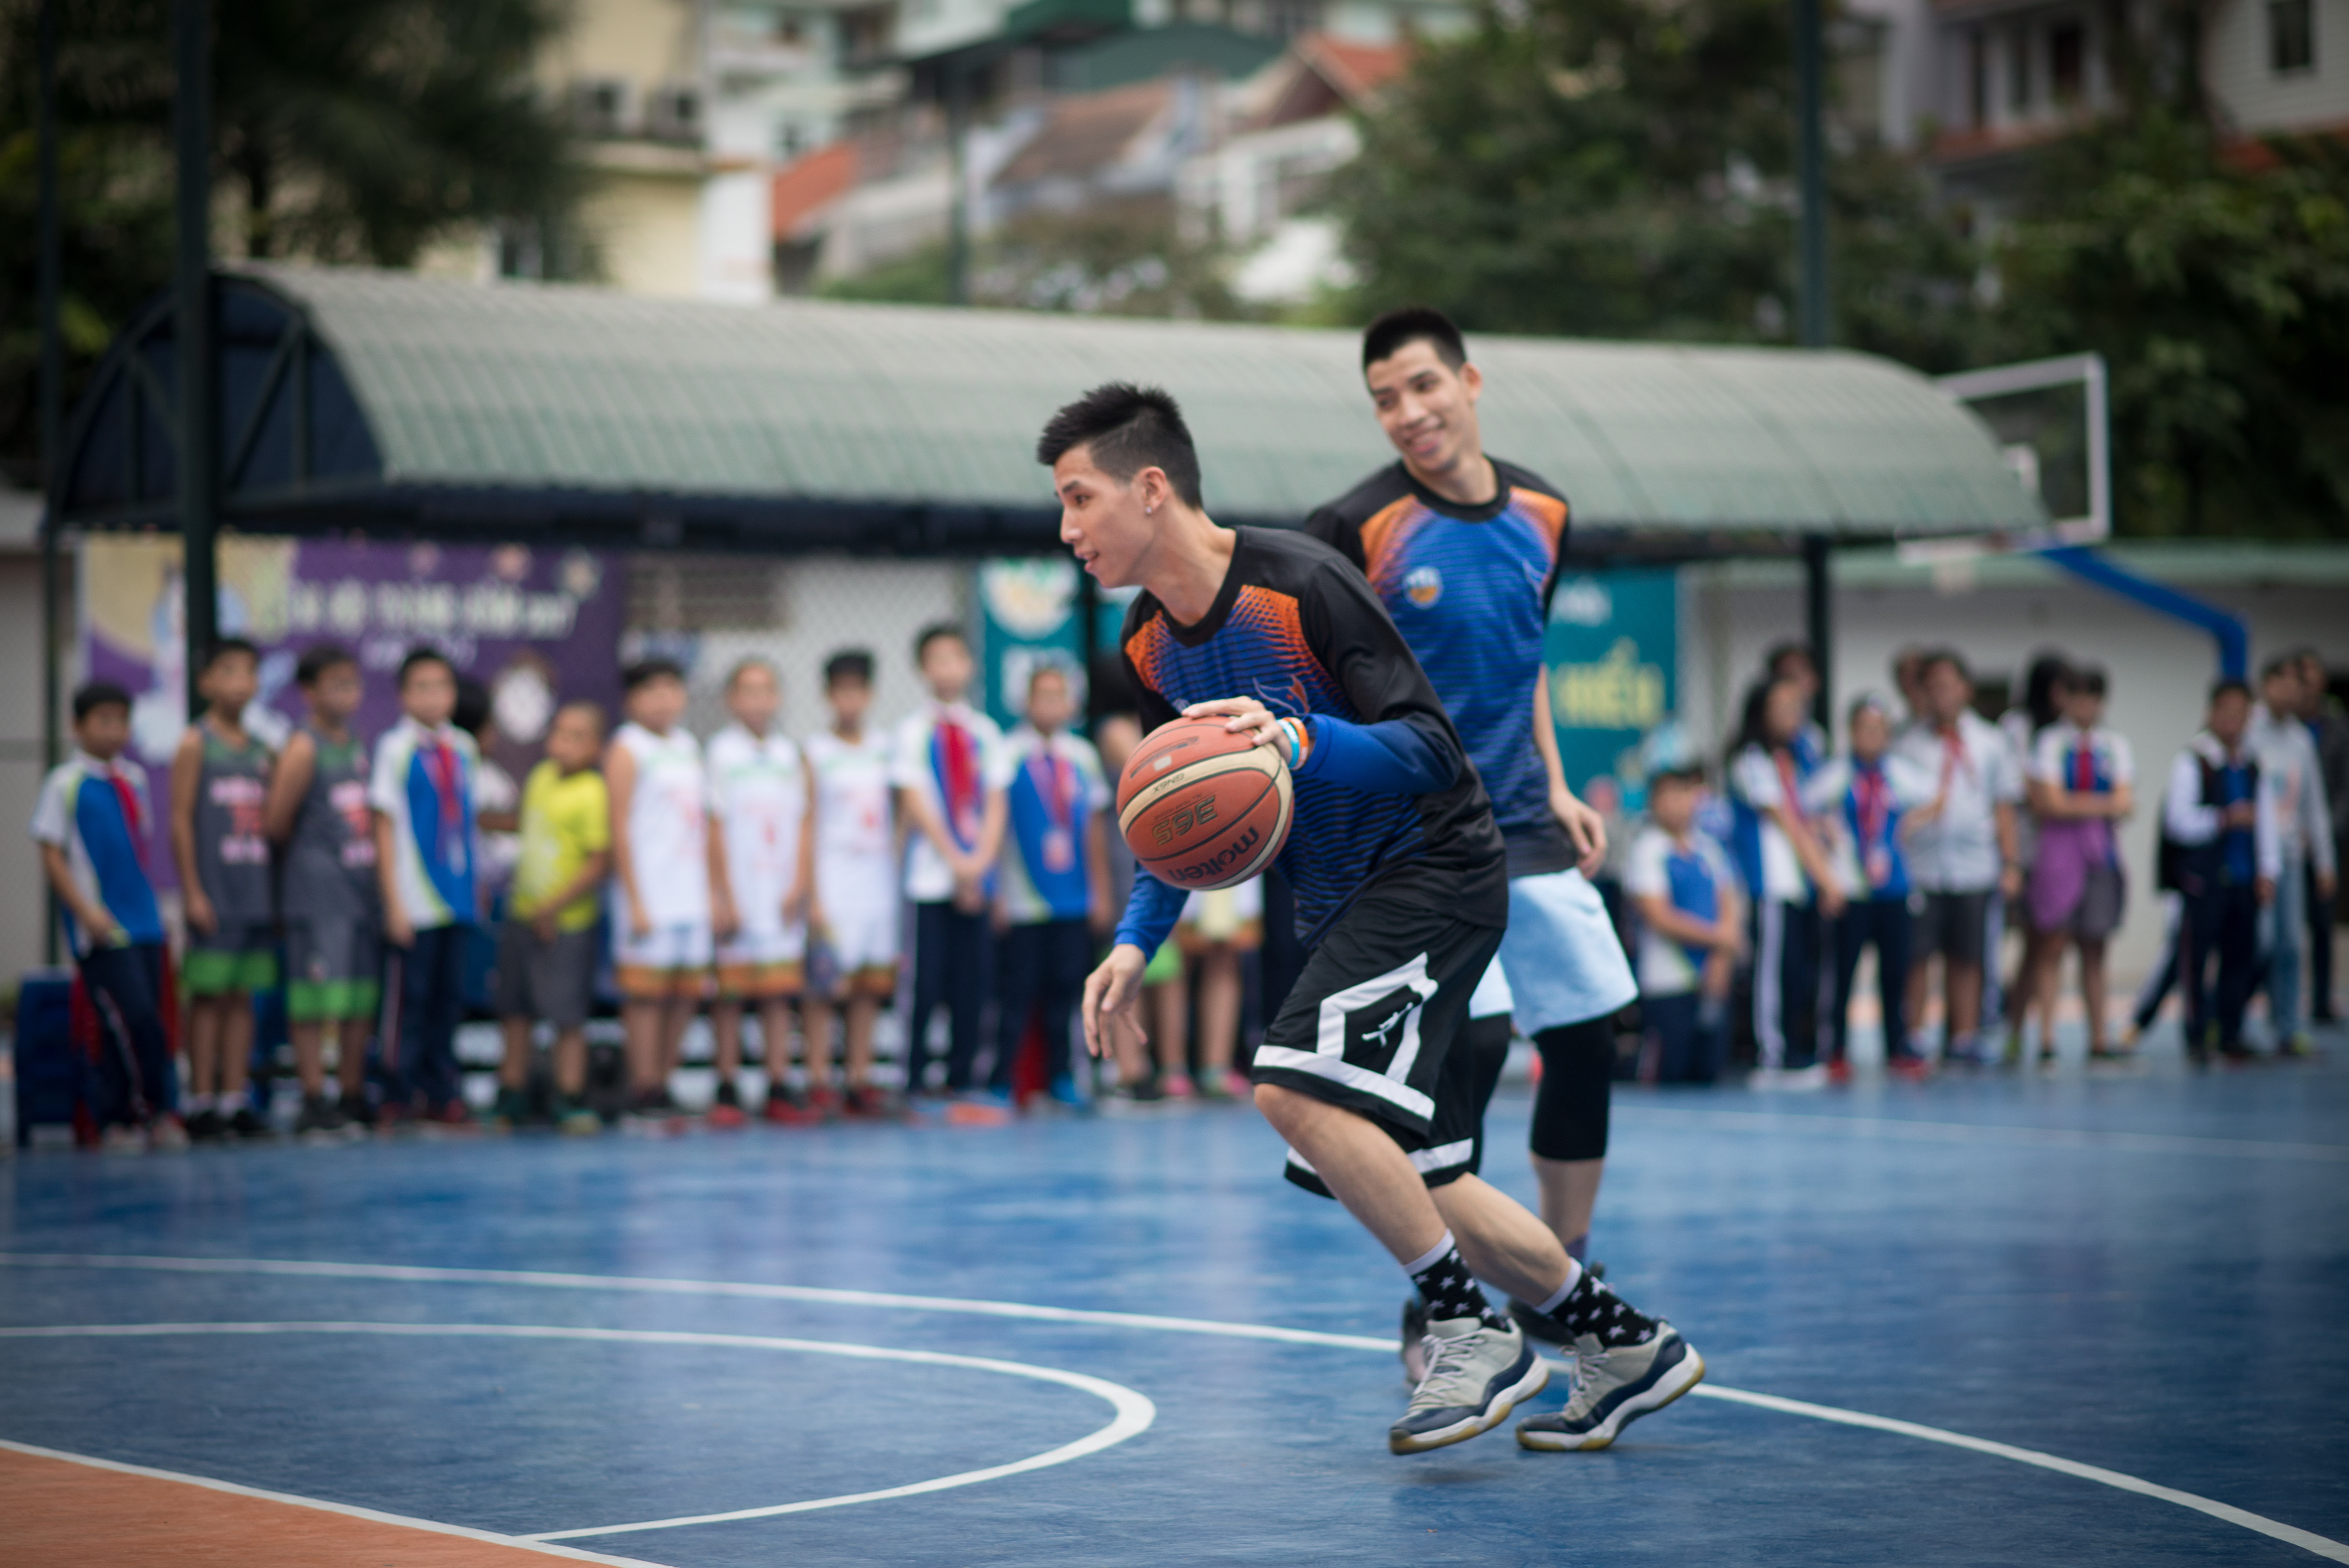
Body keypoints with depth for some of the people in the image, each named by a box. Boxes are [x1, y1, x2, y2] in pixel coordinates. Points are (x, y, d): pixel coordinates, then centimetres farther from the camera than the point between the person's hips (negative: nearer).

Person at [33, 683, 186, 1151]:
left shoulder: (134, 779, 13)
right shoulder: (64, 784, -5)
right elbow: (52, 857, -7)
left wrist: (145, 899, 15)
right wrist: (86, 911, -15)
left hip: (143, 921, 6)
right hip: (102, 930, -6)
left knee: (131, 1026, 6)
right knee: (136, 1020, -13)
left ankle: (116, 1119, 14)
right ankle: (156, 1111, -2)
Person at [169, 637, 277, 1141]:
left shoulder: (261, 749, 14)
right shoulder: (195, 744, -3)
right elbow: (180, 820, -7)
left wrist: (276, 892, 13)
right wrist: (192, 891, -13)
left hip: (256, 892, 6)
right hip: (214, 892, -5)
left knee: (243, 996, 7)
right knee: (208, 995, -3)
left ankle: (236, 1100, 11)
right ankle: (201, 1103, 1)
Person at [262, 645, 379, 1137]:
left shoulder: (357, 747, 14)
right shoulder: (304, 748, -9)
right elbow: (277, 823, -10)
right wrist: (308, 862, 5)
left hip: (362, 886, 7)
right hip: (317, 891, -7)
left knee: (363, 998, 9)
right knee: (317, 998, -7)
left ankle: (353, 1098, 17)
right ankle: (314, 1102, -5)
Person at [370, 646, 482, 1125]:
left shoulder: (463, 748, 11)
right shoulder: (394, 748, -4)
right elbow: (385, 828, -5)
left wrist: (477, 886, 12)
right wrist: (393, 901, -10)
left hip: (458, 896, 5)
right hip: (417, 900, -5)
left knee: (449, 995, 6)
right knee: (413, 995, -3)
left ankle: (442, 1093, 13)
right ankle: (400, 1097, 4)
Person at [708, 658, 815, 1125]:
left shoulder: (791, 754, 12)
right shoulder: (719, 752, -2)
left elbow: (805, 823, 12)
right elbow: (714, 829, -4)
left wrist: (800, 886, 1)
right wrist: (723, 898, -7)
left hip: (782, 897, 4)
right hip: (737, 892, -4)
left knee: (779, 993, 4)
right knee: (729, 993, -2)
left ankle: (779, 1083, 6)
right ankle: (727, 1090, 3)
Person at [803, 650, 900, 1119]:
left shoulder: (883, 750, 12)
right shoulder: (816, 753, -2)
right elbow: (807, 827, -4)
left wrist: (896, 877, 11)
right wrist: (813, 898, -10)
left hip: (878, 880, 5)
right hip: (833, 881, -5)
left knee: (871, 983, 4)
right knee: (827, 985, -8)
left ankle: (859, 1080, 9)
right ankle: (818, 1084, -6)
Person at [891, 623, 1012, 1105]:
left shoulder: (986, 733, 12)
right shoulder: (913, 732, 0)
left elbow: (995, 806, 9)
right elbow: (916, 804, -5)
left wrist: (980, 862, -6)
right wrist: (956, 861, -11)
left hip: (977, 879, 4)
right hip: (930, 876, -4)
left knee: (972, 984, 3)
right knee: (925, 986, -6)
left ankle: (962, 1084, 9)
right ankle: (914, 1087, -1)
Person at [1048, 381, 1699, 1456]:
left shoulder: (1302, 584, -21)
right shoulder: (1148, 649, 3)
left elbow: (1433, 749, -23)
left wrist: (1300, 740, -39)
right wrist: (1135, 943, 1)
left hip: (1434, 871, -9)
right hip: (1341, 907, 9)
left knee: (1295, 1090, -25)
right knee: (1402, 1178, 7)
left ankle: (1475, 1334, -13)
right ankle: (1627, 1345, 21)